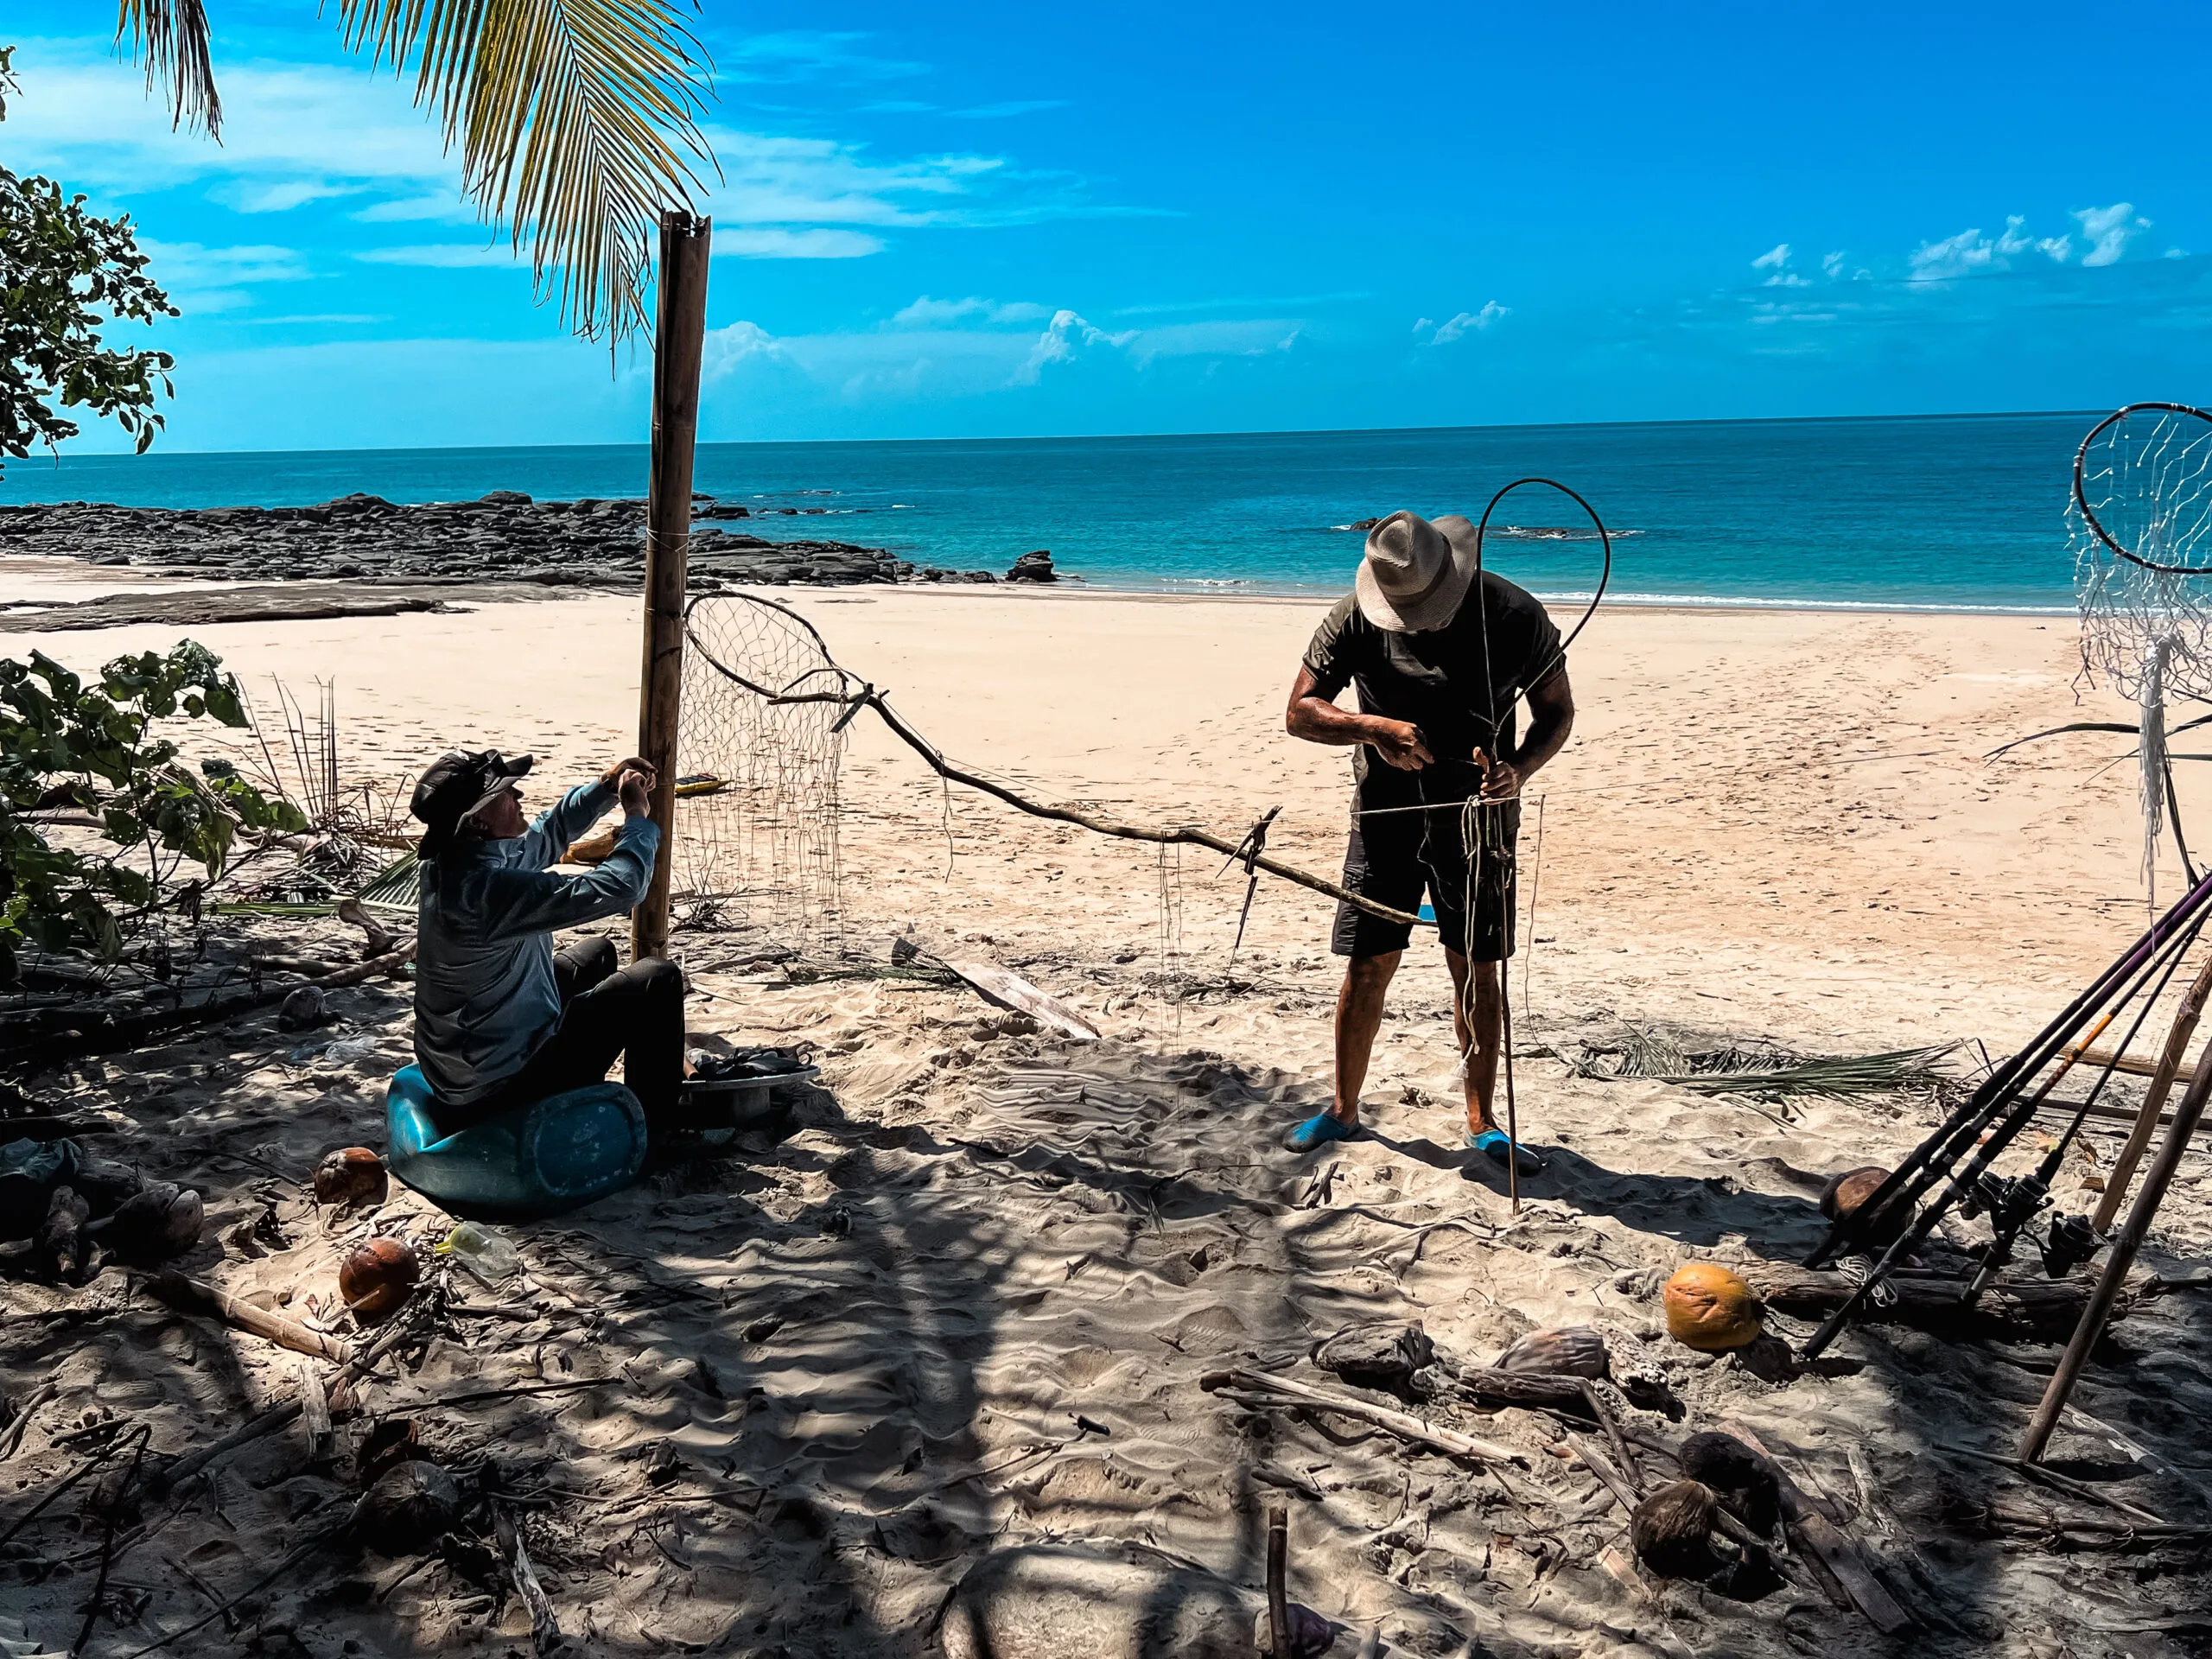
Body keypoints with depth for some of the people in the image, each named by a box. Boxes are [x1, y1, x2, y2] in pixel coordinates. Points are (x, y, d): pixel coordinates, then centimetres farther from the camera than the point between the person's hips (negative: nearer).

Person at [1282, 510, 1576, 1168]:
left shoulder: (1514, 615, -11)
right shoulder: (1356, 618, -10)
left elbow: (1557, 711, -2)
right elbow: (1300, 711, -8)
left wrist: (1519, 769, -22)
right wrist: (1376, 727, -26)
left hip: (1477, 814, 0)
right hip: (1388, 811, 0)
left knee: (1477, 969, 4)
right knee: (1369, 966, 3)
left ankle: (1482, 1124, 17)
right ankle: (1344, 1109, 20)